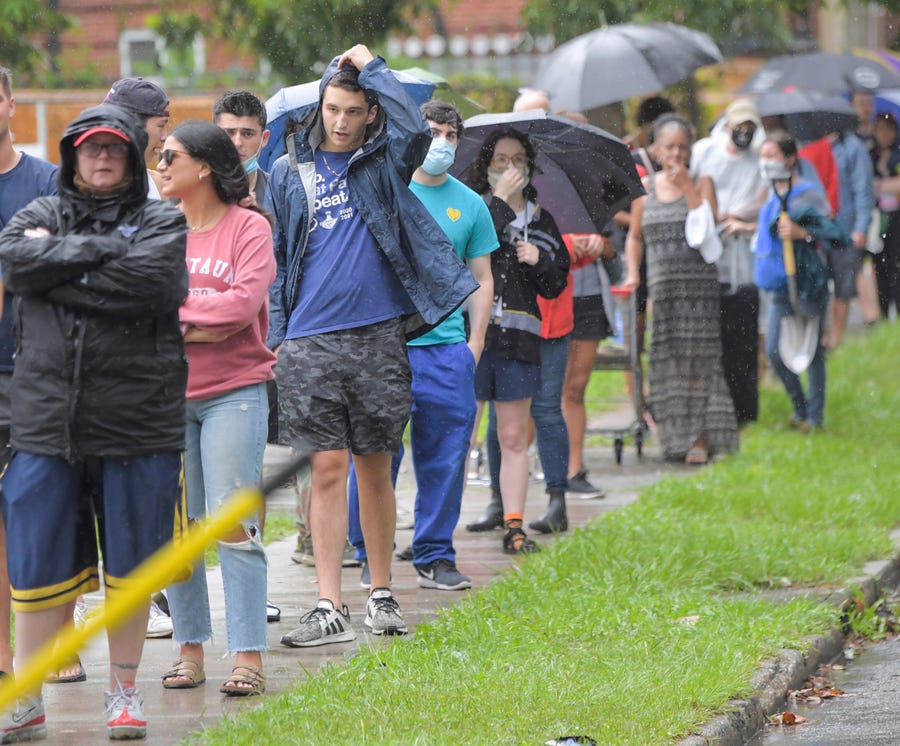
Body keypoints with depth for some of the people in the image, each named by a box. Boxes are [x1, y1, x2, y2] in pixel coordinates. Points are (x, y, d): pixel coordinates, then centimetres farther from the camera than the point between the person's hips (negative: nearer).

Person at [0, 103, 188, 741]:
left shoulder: (161, 222, 7)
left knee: (129, 562, 6)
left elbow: (152, 280, -14)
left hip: (138, 420, -1)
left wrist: (58, 269, -9)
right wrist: (100, 250, -11)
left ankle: (125, 692, 19)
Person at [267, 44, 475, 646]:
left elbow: (416, 130, -17)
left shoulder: (385, 163, 6)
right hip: (311, 342, 0)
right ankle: (329, 607, -3)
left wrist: (373, 67, -6)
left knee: (375, 469, 6)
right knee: (328, 468, -3)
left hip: (378, 337, 0)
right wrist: (274, 338, 3)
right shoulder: (290, 173, 9)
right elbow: (276, 261, 11)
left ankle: (381, 595, 17)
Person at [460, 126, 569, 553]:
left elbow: (556, 286, 16)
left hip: (517, 340, 4)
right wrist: (501, 201, -15)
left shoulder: (540, 220, 15)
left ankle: (514, 526, 11)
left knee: (513, 438, 7)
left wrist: (539, 261, -4)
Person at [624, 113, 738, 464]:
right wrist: (633, 273, 6)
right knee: (667, 359, -2)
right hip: (660, 284, 2)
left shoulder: (702, 182, 5)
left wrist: (687, 188, -13)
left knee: (697, 356, -6)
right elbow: (635, 235, 19)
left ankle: (700, 438, -6)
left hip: (698, 281, -2)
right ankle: (674, 436, 3)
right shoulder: (644, 188, 11)